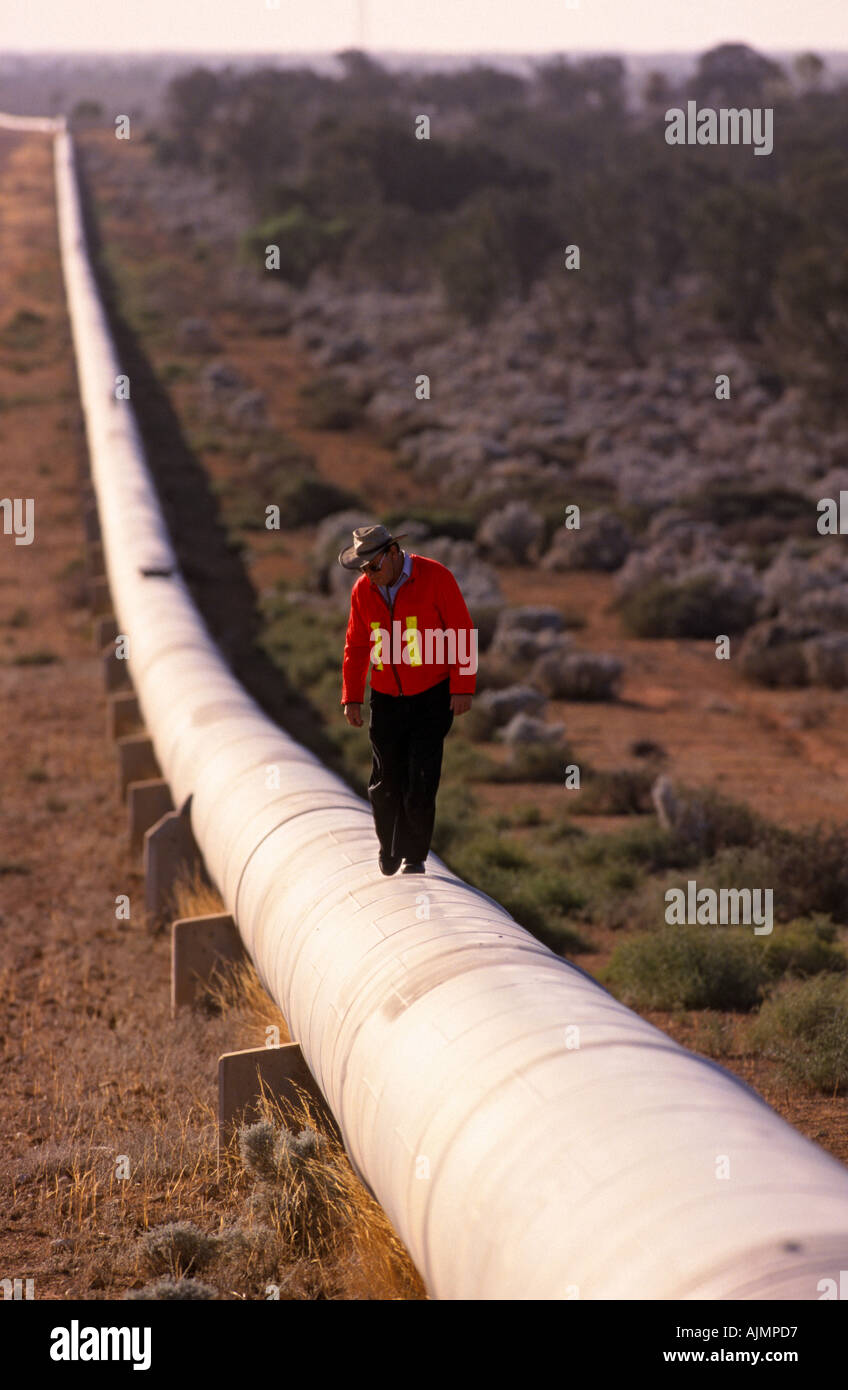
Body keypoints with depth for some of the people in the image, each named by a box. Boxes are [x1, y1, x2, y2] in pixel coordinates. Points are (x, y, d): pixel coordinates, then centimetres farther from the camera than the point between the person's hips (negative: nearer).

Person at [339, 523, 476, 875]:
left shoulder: (435, 577, -9)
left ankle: (414, 857, 4)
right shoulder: (363, 590, 3)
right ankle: (389, 855, 21)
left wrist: (462, 687, -10)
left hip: (432, 697, -3)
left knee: (420, 783, -7)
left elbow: (462, 633, -7)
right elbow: (356, 647, 12)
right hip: (386, 698, 3)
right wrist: (351, 697, 6)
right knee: (385, 782, 3)